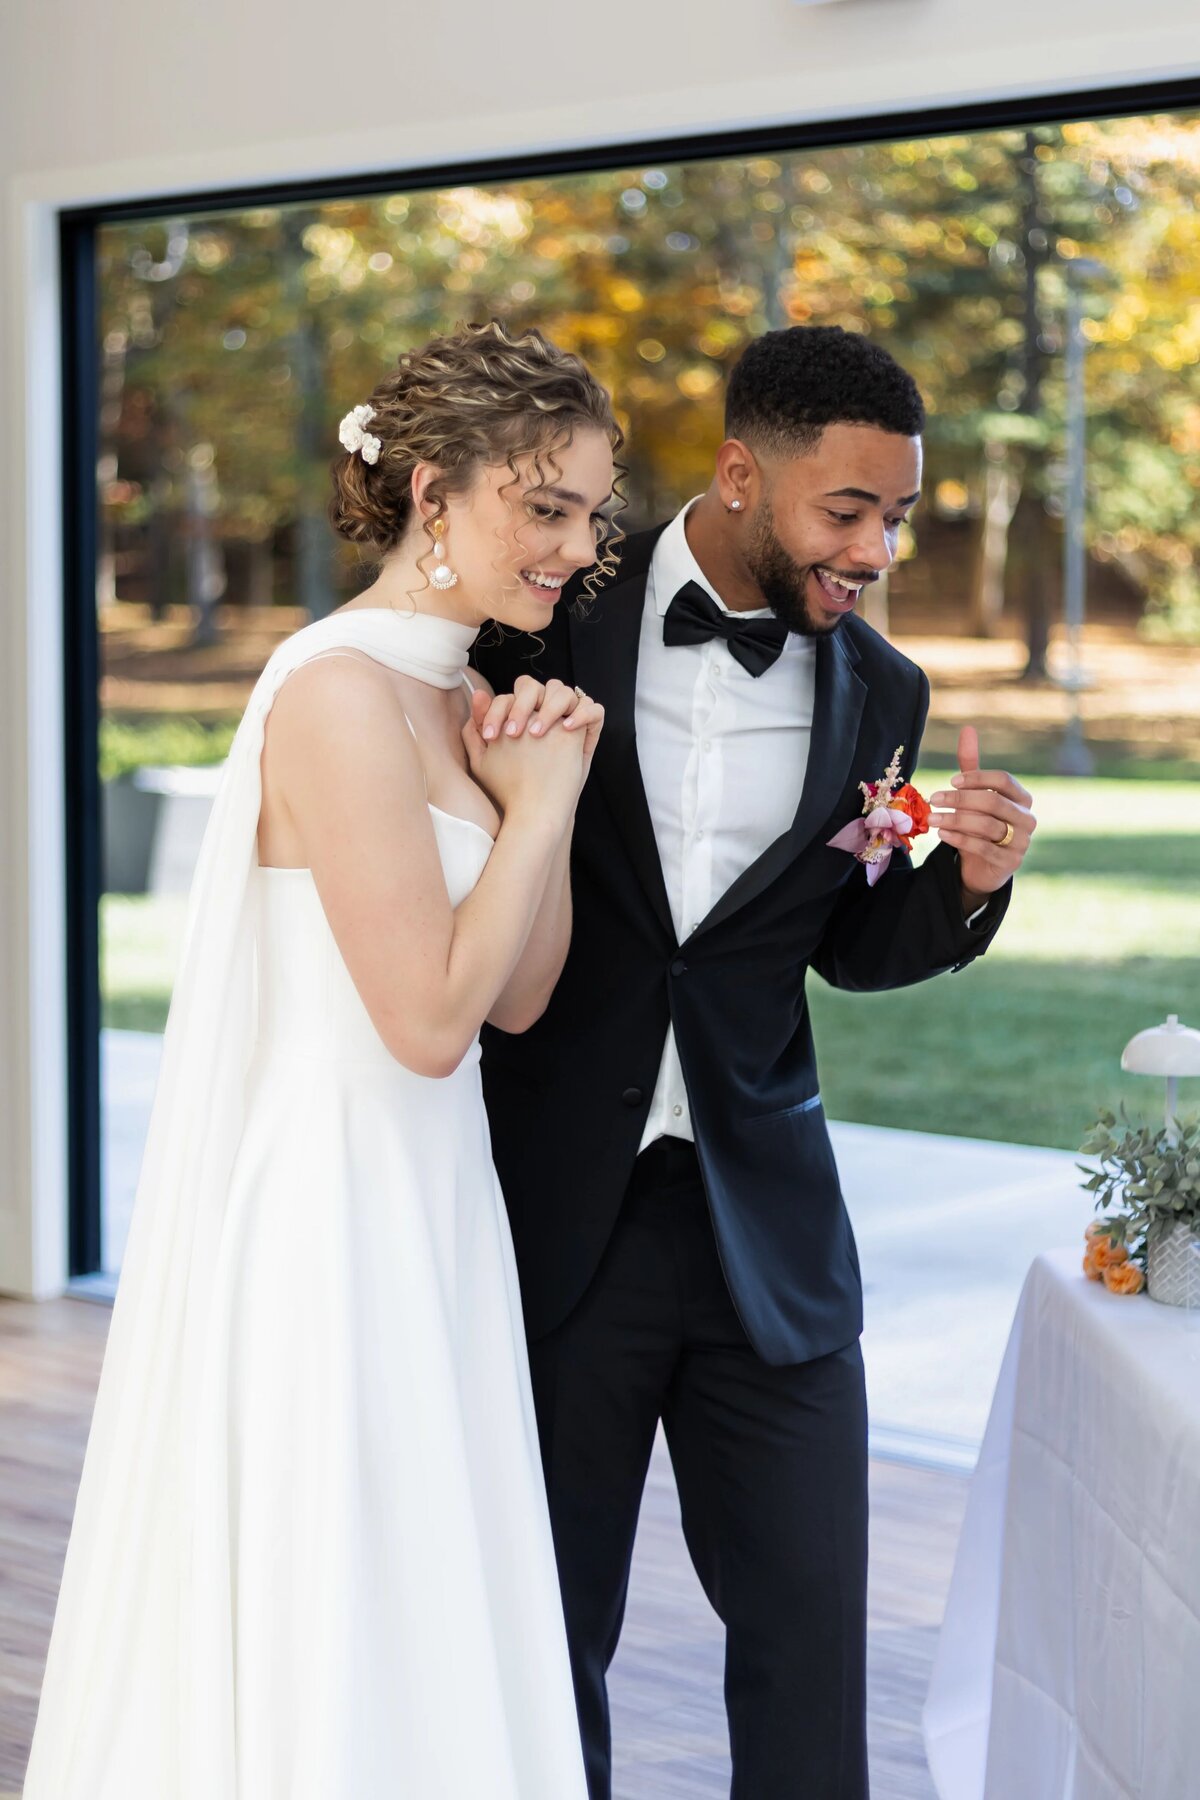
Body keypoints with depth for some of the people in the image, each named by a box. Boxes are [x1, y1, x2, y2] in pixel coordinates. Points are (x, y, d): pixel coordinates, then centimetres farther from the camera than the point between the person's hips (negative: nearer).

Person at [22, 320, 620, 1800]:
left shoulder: (457, 698, 10)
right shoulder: (341, 692, -18)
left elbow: (517, 999, 11)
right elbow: (430, 1016, -20)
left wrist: (543, 798, -1)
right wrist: (540, 803, -10)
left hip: (424, 1206, 9)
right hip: (325, 1216, -9)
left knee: (428, 1637, 16)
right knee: (326, 1635, 3)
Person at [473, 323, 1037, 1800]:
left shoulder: (880, 694, 2)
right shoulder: (558, 619, -6)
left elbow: (846, 946, 12)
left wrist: (966, 880, -6)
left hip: (763, 1223, 2)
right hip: (553, 1215, -2)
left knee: (809, 1622, 5)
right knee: (547, 1629, 9)